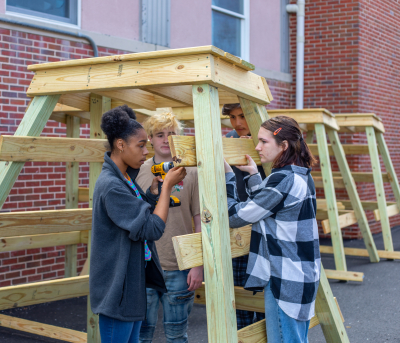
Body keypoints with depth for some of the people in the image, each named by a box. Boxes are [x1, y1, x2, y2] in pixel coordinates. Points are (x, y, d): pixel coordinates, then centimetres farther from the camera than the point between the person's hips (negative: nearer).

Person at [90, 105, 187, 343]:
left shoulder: (126, 178, 6)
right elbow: (153, 229, -24)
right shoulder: (111, 186, -24)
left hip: (133, 281, 9)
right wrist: (167, 186, -16)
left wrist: (155, 187, 1)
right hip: (117, 286, -9)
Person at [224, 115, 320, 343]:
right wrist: (253, 175, 14)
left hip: (286, 280, -10)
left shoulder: (282, 179, -20)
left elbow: (235, 216, -16)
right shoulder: (302, 176, 9)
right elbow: (265, 208, 19)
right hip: (303, 275, 10)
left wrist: (228, 175, -9)